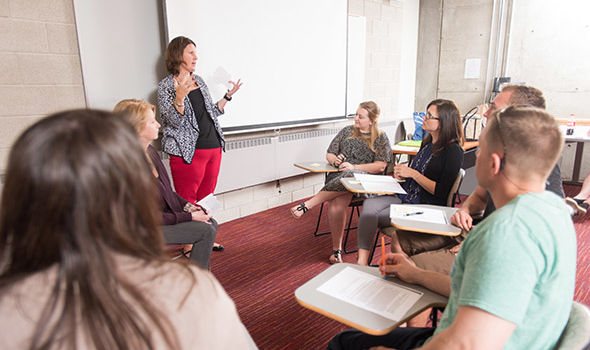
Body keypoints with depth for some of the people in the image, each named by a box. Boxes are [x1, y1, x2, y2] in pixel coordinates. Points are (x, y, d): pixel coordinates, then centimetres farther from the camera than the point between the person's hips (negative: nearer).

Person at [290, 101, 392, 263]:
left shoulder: (381, 138, 9)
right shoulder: (347, 131, 19)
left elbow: (380, 166, -2)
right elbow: (329, 154, 20)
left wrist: (353, 167, -12)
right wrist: (335, 160, -5)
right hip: (338, 176, 2)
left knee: (349, 177, -42)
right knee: (338, 202, -34)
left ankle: (307, 205, -37)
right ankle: (336, 249, -25)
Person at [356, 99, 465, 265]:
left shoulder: (453, 152, -12)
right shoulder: (428, 143, 14)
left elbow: (441, 192, -16)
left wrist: (413, 174, -14)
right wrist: (402, 172, 5)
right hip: (404, 197, 8)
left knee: (372, 216, -22)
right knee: (369, 204, -20)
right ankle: (362, 262, -23)